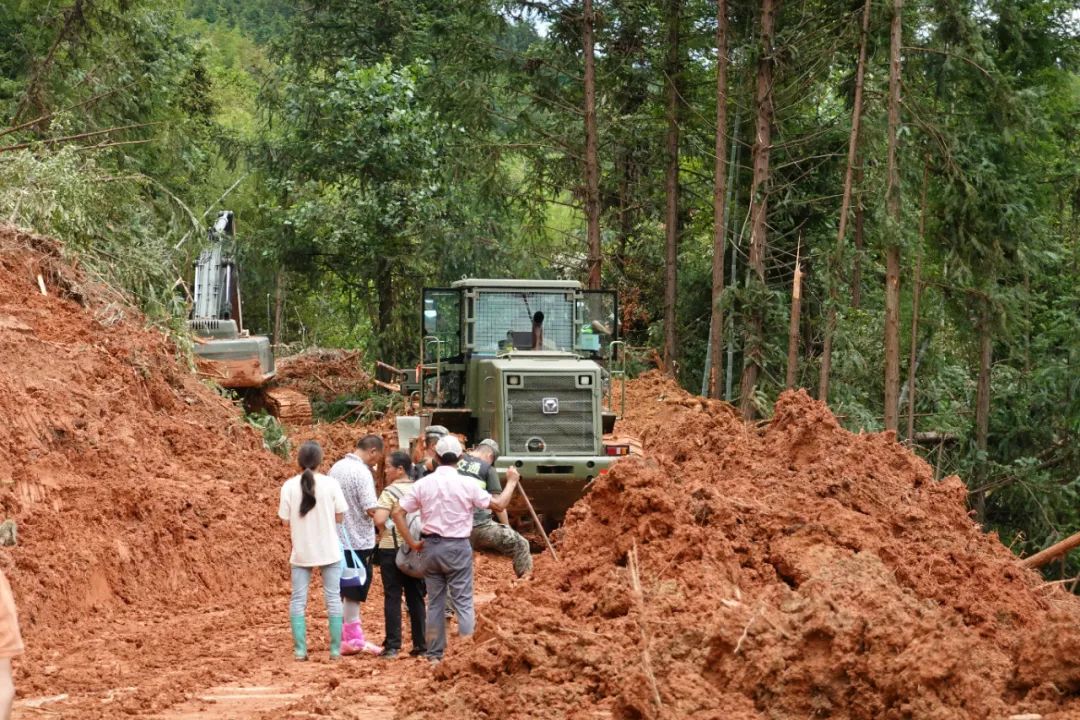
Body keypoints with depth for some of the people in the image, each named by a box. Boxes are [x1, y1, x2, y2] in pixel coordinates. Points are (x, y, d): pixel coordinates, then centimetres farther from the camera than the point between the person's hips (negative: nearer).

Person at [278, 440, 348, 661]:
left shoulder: (289, 486, -7)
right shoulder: (330, 484, -9)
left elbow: (286, 520, -3)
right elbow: (340, 516, -4)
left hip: (301, 551, 0)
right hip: (328, 550, 0)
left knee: (298, 600, 7)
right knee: (333, 598, 7)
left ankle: (300, 650, 3)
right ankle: (335, 649, 7)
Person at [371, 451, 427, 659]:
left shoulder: (391, 491, -12)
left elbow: (379, 519, -23)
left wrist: (383, 532, -4)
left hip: (392, 549, -5)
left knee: (393, 597, 0)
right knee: (416, 597, 10)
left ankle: (393, 646, -2)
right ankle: (420, 645, 12)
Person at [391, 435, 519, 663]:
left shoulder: (423, 484, 0)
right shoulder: (466, 484, -9)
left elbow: (397, 513, -1)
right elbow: (499, 505, -2)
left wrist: (412, 542, 4)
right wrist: (511, 482, 13)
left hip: (430, 547, 3)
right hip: (457, 547, -3)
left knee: (435, 603, 11)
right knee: (463, 602, 1)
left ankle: (434, 655, 14)